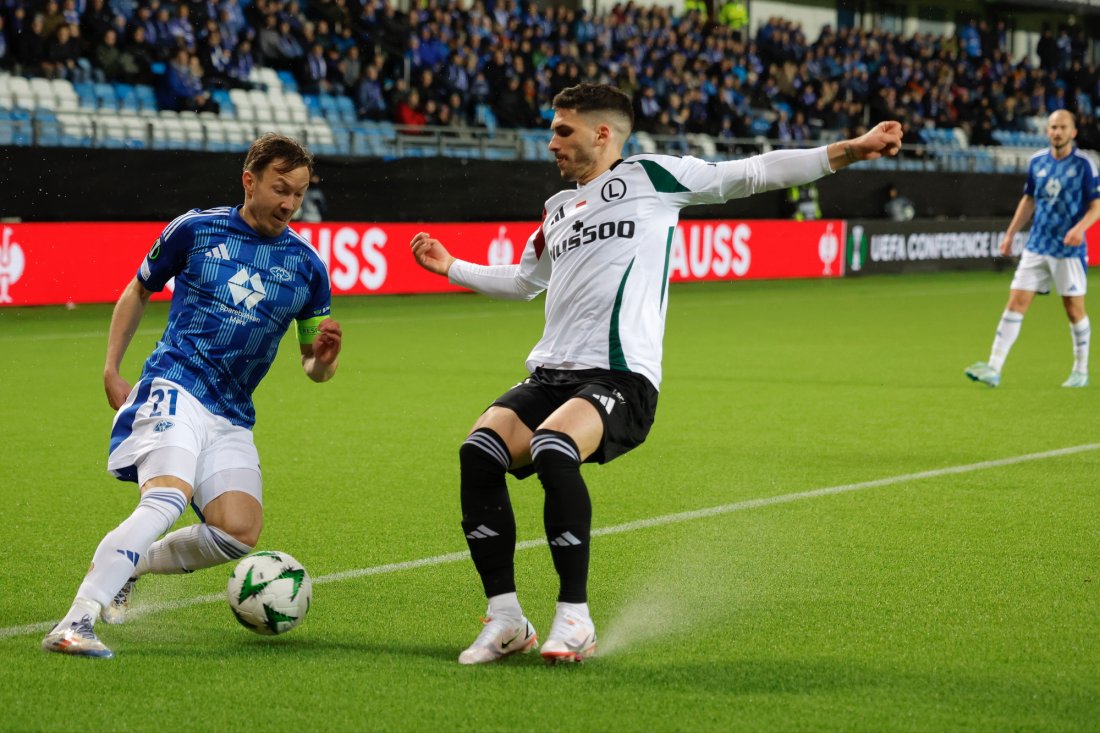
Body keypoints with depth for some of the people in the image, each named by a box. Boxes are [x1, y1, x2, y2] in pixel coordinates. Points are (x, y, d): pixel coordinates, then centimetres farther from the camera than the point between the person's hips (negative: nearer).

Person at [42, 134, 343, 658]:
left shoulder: (307, 266, 9)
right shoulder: (195, 230, 3)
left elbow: (314, 368, 15)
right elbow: (137, 291, 17)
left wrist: (324, 357, -10)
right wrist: (111, 370, 9)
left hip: (232, 417, 4)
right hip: (175, 386, -4)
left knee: (239, 534, -14)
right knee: (165, 503, -29)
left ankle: (129, 567, 11)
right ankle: (74, 623, -33)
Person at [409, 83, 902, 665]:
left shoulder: (650, 177, 8)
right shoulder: (557, 208, 27)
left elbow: (753, 174, 4)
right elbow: (522, 280, 46)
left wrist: (848, 151, -2)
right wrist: (451, 268, 47)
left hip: (622, 378, -6)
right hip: (550, 375, 6)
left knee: (552, 450, -34)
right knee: (479, 451, -20)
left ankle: (575, 618, -22)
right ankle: (505, 619, -12)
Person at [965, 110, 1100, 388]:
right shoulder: (1037, 162, 6)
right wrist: (1010, 234, 15)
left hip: (1069, 250, -4)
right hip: (1036, 247, 4)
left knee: (1074, 309, 3)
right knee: (1015, 303, -4)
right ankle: (994, 369, -7)